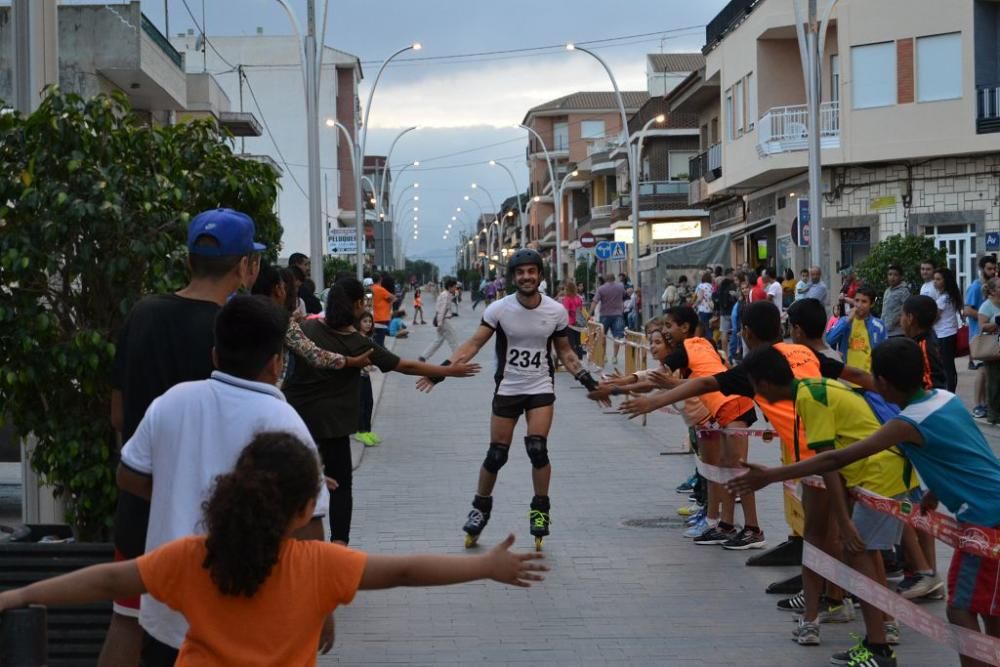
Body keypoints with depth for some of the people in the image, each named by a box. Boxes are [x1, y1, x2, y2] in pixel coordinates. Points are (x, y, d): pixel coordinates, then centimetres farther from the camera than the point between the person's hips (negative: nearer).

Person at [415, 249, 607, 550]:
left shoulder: (556, 311, -4)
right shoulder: (499, 309, -9)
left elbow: (564, 351, 9)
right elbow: (473, 344, -8)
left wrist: (587, 380, 1)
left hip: (541, 389, 0)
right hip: (507, 389, 0)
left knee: (537, 448, -14)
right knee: (496, 454, 1)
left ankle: (540, 509, 5)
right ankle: (481, 506, 24)